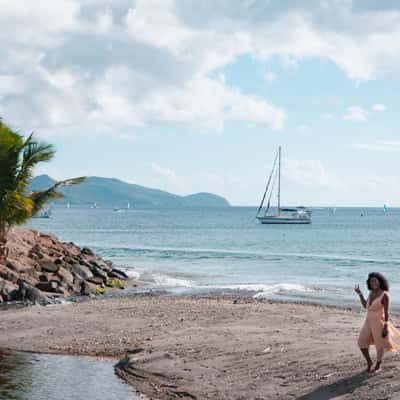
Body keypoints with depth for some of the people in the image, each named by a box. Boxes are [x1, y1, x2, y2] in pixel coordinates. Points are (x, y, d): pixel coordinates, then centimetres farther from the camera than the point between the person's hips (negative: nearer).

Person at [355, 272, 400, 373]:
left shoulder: (384, 295, -15)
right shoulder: (372, 293, 6)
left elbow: (386, 312, -14)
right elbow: (365, 306, 16)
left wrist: (386, 326, -17)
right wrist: (359, 294, 10)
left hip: (379, 322, -7)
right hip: (369, 321, 7)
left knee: (379, 345, 8)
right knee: (362, 342, 4)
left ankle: (378, 366, 23)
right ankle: (369, 362, 23)